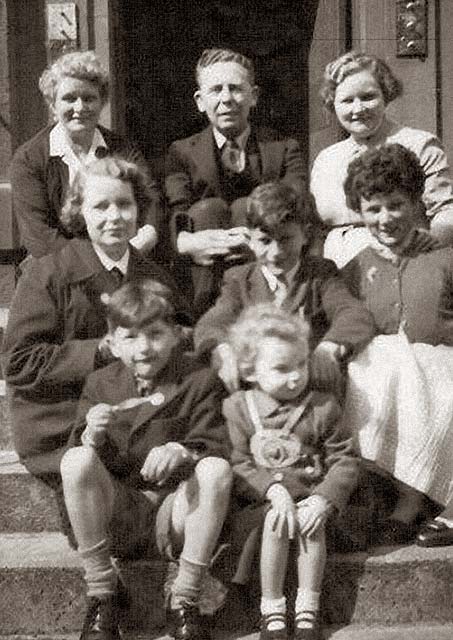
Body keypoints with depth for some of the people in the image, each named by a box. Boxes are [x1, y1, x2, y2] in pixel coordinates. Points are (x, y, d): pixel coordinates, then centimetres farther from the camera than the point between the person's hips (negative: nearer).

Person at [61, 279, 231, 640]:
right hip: (114, 514, 2)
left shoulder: (201, 383, 4)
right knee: (77, 459, -27)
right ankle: (100, 596, -16)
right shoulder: (100, 384, 10)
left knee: (218, 468, -30)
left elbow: (214, 451, -6)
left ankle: (185, 602, -20)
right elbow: (82, 467, 6)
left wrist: (182, 453, -29)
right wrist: (91, 437, -18)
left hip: (176, 516, -1)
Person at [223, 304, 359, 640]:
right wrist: (273, 490, -21)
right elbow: (239, 465, -4)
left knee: (311, 523, -30)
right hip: (264, 497, -1)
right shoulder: (239, 408, 0)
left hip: (312, 495, 1)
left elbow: (345, 461, 0)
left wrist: (323, 500, -17)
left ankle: (308, 607, -15)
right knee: (277, 522, -31)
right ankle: (272, 609, -18)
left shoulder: (323, 407, 1)